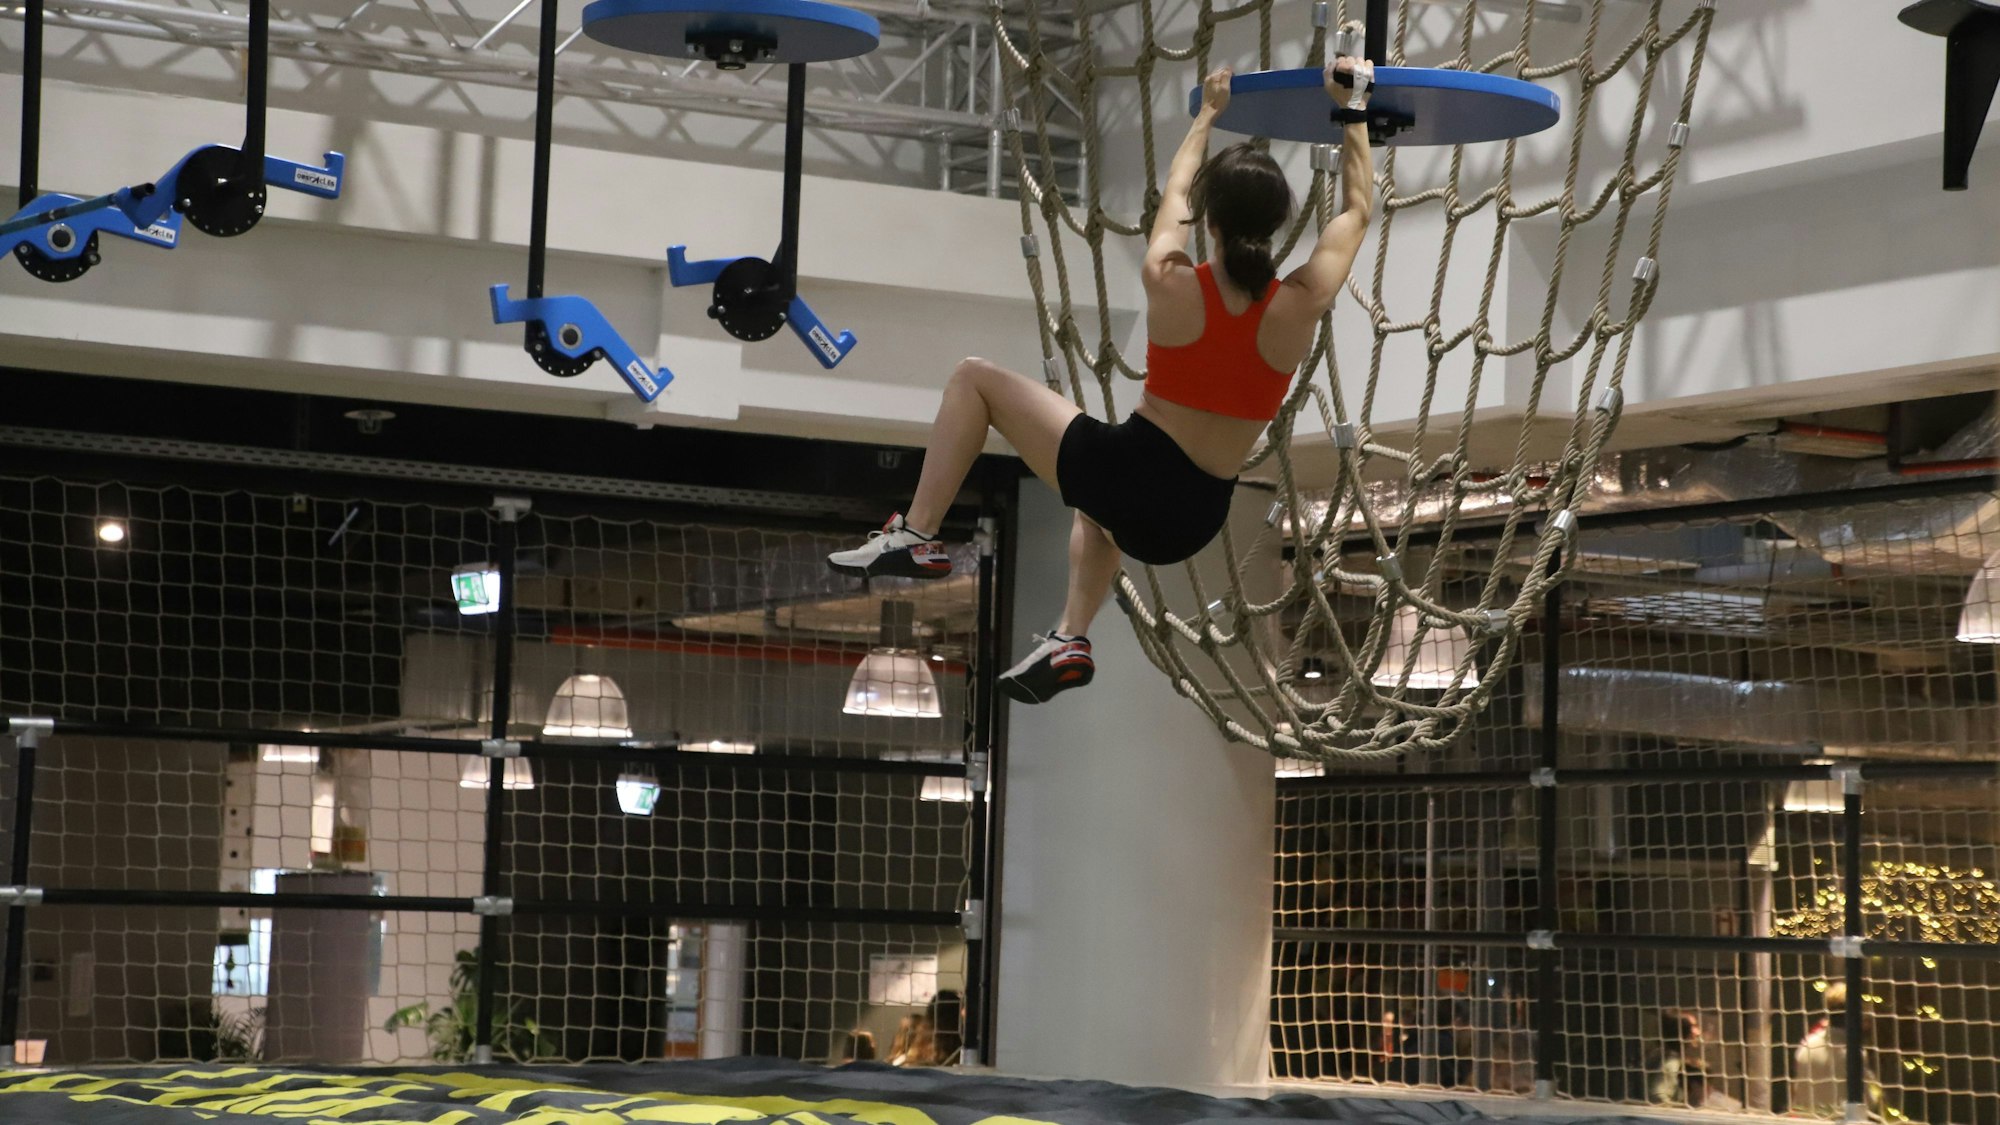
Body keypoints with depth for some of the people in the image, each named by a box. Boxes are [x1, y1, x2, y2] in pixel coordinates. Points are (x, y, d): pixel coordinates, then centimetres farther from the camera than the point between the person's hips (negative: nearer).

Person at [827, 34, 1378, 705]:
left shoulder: (1169, 283, -13)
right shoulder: (1300, 307, -10)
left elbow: (1176, 192, 10)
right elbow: (1357, 210, 7)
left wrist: (1208, 113, 25)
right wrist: (1353, 107, 16)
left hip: (1127, 476, -4)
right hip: (1193, 521, 4)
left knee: (975, 379, 15)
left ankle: (917, 536, 7)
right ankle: (1071, 637, 28)